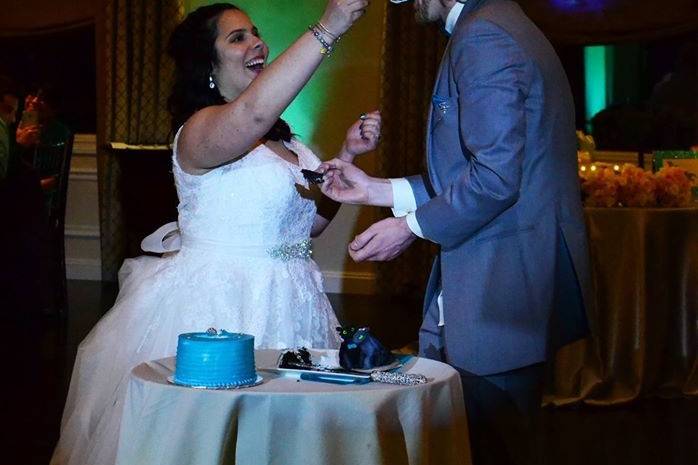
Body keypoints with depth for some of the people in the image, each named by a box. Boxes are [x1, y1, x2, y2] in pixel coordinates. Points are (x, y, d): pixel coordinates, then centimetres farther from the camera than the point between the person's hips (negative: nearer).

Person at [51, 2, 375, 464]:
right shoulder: (199, 131, -13)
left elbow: (310, 220, 15)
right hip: (218, 307, -8)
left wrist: (347, 155, 2)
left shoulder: (280, 136, 13)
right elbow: (251, 112, -36)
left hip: (283, 305, 8)